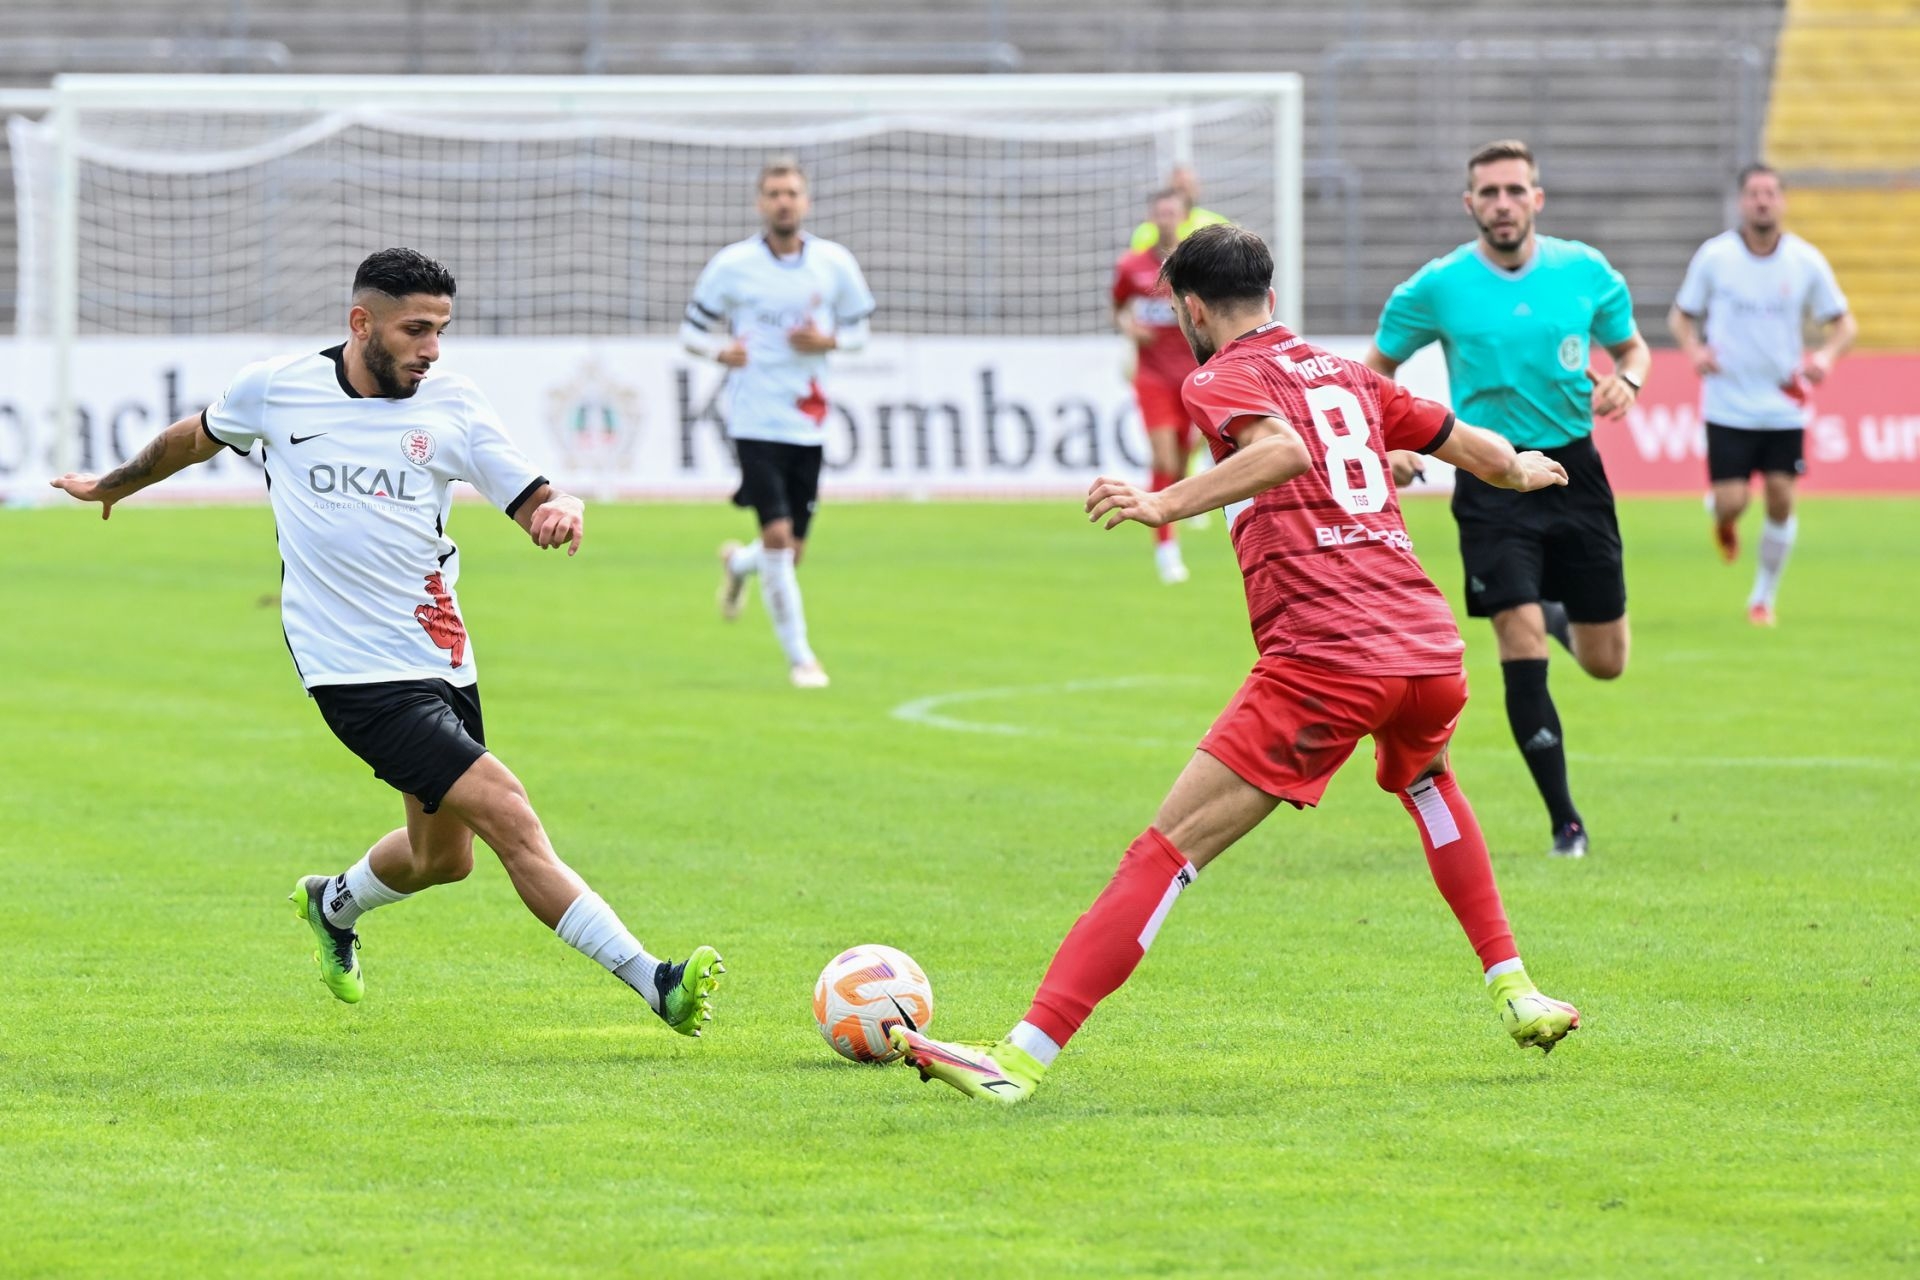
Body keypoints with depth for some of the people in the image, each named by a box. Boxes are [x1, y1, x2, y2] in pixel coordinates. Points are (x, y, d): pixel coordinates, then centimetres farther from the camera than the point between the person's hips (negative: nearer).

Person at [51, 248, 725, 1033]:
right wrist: (116, 485, 34)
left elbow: (533, 503, -2)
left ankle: (333, 906, 51)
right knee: (508, 816, -17)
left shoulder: (451, 405, 0)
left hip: (442, 660, 5)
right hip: (356, 669, -5)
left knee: (443, 857, 18)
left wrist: (562, 512, -26)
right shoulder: (274, 389, -3)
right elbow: (198, 438, 18)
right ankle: (652, 984, -20)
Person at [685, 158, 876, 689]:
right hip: (756, 421, -3)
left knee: (792, 550, 7)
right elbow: (692, 329, 5)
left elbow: (858, 329, 13)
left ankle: (738, 562, 44)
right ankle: (799, 655, -4)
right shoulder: (732, 265, -4)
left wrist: (828, 341, -9)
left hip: (808, 425, 3)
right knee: (777, 533, -16)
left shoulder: (835, 264, 3)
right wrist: (719, 350, -17)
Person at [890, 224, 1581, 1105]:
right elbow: (1474, 448, 32)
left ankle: (1025, 1055, -19)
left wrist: (1169, 504, -27)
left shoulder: (1222, 379, 4)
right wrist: (1522, 471, 54)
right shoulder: (1347, 376, 23)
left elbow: (1282, 448, -18)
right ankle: (1513, 990, 36)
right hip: (1430, 649, 6)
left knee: (1168, 850, -10)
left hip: (1323, 663, -6)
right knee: (1425, 781, 40)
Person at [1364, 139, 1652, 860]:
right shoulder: (1438, 288, -5)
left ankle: (1561, 616, 46)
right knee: (1522, 649, -15)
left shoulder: (1585, 272, 0)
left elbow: (1632, 345, 15)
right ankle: (1565, 822, -5)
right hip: (1492, 482, -2)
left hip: (1574, 472, 2)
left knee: (1606, 663, 8)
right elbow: (1377, 369, 6)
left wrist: (1626, 379, -9)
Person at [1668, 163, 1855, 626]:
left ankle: (1763, 597, 16)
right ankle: (1722, 521, 31)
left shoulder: (1806, 262, -2)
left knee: (1781, 500, -3)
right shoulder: (1714, 257, -4)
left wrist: (1827, 355, -15)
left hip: (1784, 408, 1)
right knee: (1731, 503, -9)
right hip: (1728, 407, -1)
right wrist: (1694, 348, -15)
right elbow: (1681, 315, 7)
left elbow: (1843, 323, 6)